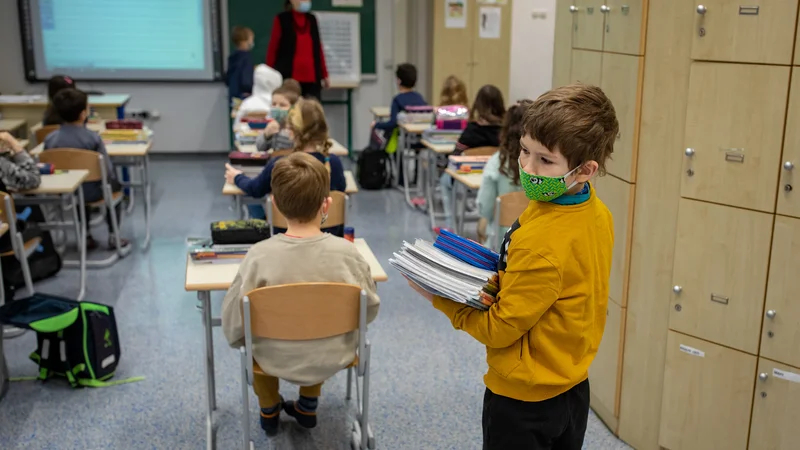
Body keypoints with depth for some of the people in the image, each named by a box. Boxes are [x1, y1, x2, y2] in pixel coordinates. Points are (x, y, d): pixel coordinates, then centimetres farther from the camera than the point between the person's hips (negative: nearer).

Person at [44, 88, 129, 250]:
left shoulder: (50, 139, -10)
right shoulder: (93, 138, -21)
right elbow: (108, 171, -17)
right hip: (92, 192, -3)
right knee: (115, 185, 29)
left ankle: (85, 236, 37)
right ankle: (113, 237, 27)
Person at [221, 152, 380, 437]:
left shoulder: (259, 255, -24)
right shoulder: (346, 252, -21)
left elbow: (233, 328, -16)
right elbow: (370, 311, -7)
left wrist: (240, 339, 6)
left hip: (277, 362, -1)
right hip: (333, 359, 1)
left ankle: (269, 410, 46)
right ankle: (308, 407, 46)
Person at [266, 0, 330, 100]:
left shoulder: (312, 19, 13)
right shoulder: (282, 19, 1)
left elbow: (318, 48, 16)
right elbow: (272, 49, 2)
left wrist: (324, 75, 14)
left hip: (312, 78, 4)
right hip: (288, 78, -4)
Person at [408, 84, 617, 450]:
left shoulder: (540, 242, -32)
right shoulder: (597, 214, -5)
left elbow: (500, 330, -22)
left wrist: (439, 298, -15)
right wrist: (503, 278, 0)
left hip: (524, 398, -8)